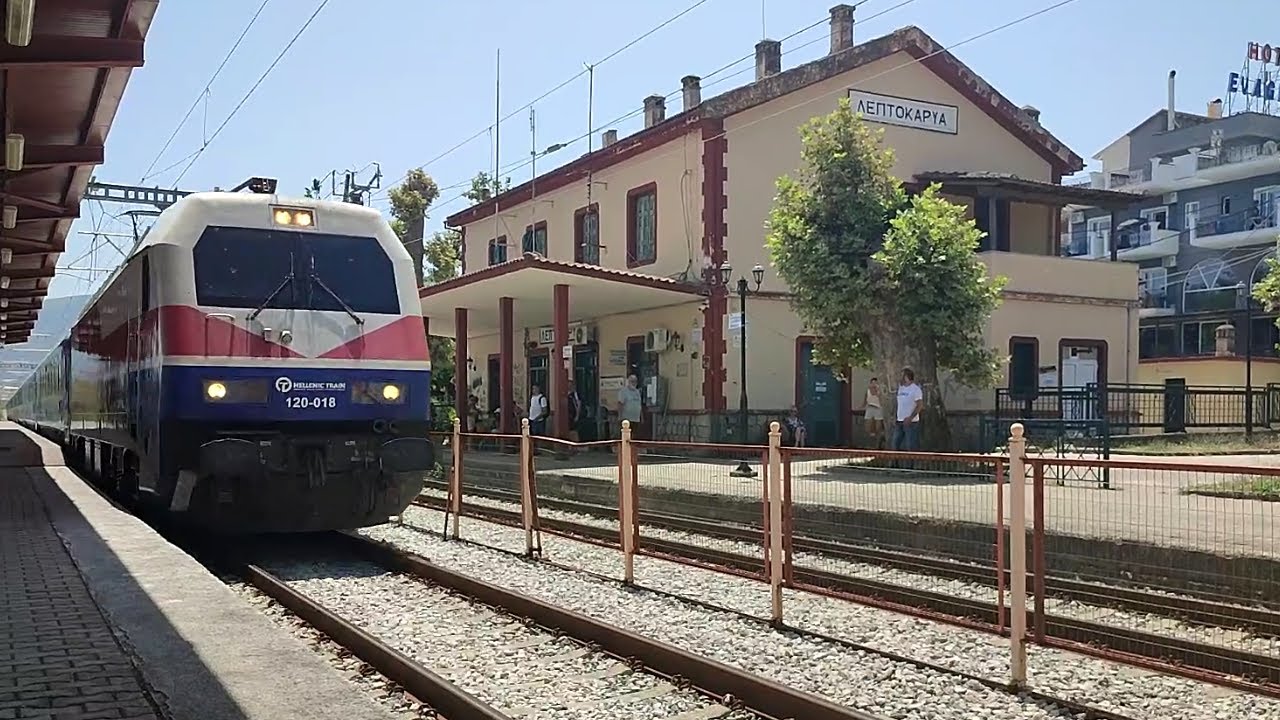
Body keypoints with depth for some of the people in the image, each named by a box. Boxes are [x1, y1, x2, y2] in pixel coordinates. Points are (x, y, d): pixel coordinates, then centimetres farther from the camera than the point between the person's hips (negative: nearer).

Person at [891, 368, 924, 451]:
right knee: (896, 445, 10)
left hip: (911, 422, -8)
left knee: (911, 447, -6)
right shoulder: (900, 387, 13)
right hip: (899, 422, 8)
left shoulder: (916, 389, -9)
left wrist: (910, 418, -23)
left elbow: (920, 405, -15)